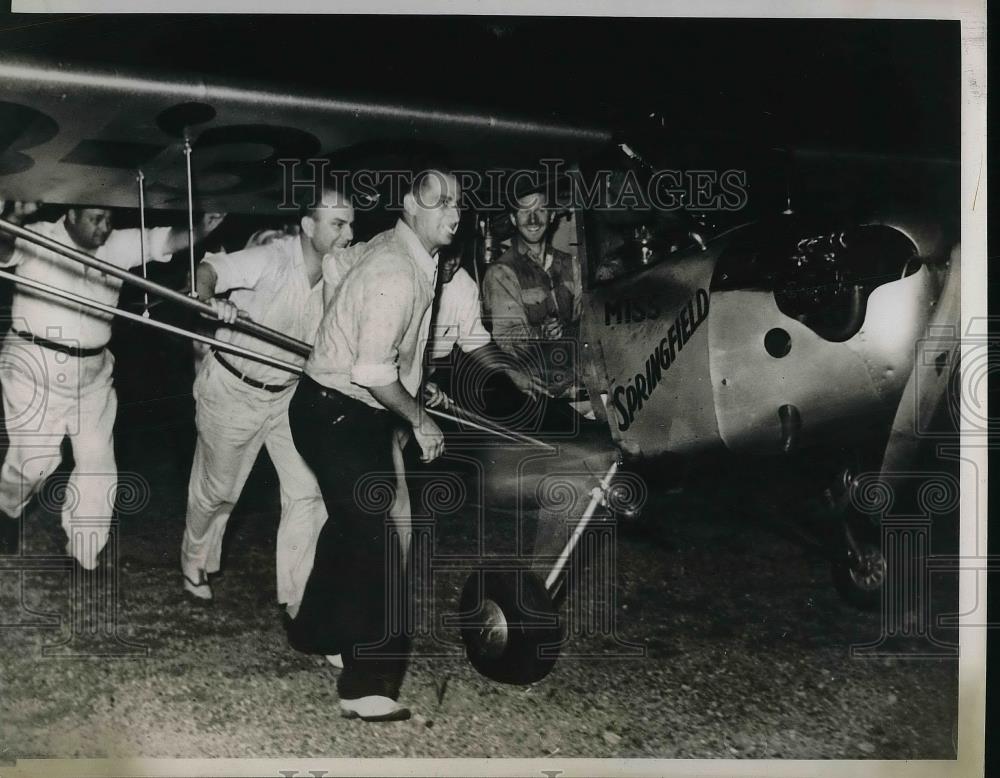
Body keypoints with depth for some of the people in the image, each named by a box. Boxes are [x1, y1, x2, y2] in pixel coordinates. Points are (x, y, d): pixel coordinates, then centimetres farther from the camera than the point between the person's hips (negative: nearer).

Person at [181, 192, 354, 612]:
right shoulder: (271, 259, -23)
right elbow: (208, 270, -23)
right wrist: (211, 300, -47)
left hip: (287, 393, 5)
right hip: (232, 389, -4)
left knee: (308, 491, -3)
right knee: (217, 488, 15)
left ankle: (298, 596, 11)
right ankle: (195, 562, 45)